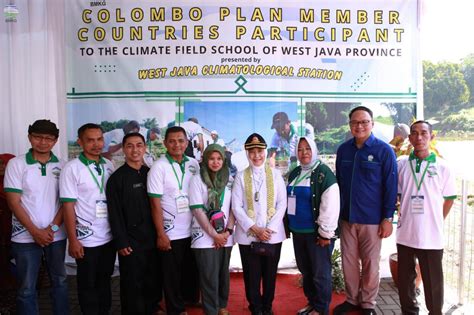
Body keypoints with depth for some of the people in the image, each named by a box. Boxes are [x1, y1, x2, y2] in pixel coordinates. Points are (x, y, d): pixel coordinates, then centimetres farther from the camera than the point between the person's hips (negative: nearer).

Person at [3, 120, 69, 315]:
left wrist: (52, 228, -8)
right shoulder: (16, 164, -4)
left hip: (56, 236, 2)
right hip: (26, 237, -2)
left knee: (60, 281, 15)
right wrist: (35, 231, -12)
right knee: (27, 288, 7)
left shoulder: (62, 166, 2)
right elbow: (13, 202, -7)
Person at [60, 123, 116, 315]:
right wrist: (73, 241, -12)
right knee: (88, 285, 11)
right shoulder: (72, 168, -11)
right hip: (86, 239, -4)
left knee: (104, 280, 19)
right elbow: (68, 206, -11)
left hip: (109, 236, 5)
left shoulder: (109, 165, 4)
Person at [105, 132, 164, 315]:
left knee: (154, 281, 13)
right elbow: (115, 214, -9)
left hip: (153, 239, 4)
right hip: (131, 242, -4)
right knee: (133, 285, 5)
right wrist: (121, 243, -12)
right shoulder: (116, 178, -6)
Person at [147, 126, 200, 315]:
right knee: (172, 275, 9)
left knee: (192, 271, 18)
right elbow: (155, 204, -10)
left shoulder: (194, 164, 2)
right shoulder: (159, 167, -10)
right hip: (171, 233, -4)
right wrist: (161, 235, -12)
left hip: (193, 231, 4)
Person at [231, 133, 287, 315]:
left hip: (273, 234, 1)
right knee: (252, 275, 7)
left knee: (270, 274, 12)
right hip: (248, 235, -1)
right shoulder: (241, 177, 2)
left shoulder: (275, 175, 4)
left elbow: (282, 204, -1)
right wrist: (254, 228, -12)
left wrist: (270, 229, -10)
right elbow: (236, 207, -3)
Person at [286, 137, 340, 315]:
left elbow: (331, 205, -18)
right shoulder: (294, 173, 12)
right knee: (305, 271, 18)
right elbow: (288, 200, 20)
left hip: (316, 232, -7)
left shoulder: (323, 173, -12)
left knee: (320, 273, 3)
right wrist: (288, 225, 16)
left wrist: (325, 232, -18)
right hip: (298, 232, 7)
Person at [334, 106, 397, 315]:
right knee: (348, 262, 13)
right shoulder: (343, 150, 4)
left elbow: (391, 187, -6)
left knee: (370, 264, 10)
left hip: (372, 219, -3)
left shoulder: (384, 151, -8)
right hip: (347, 217, 4)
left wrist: (388, 218, -8)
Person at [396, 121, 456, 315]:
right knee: (405, 278, 14)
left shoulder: (442, 167, -3)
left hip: (431, 236, -2)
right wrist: (403, 215, 4)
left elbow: (449, 198, 6)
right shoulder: (401, 164, 1)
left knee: (433, 281, 8)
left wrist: (437, 221, 5)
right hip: (405, 234, 2)